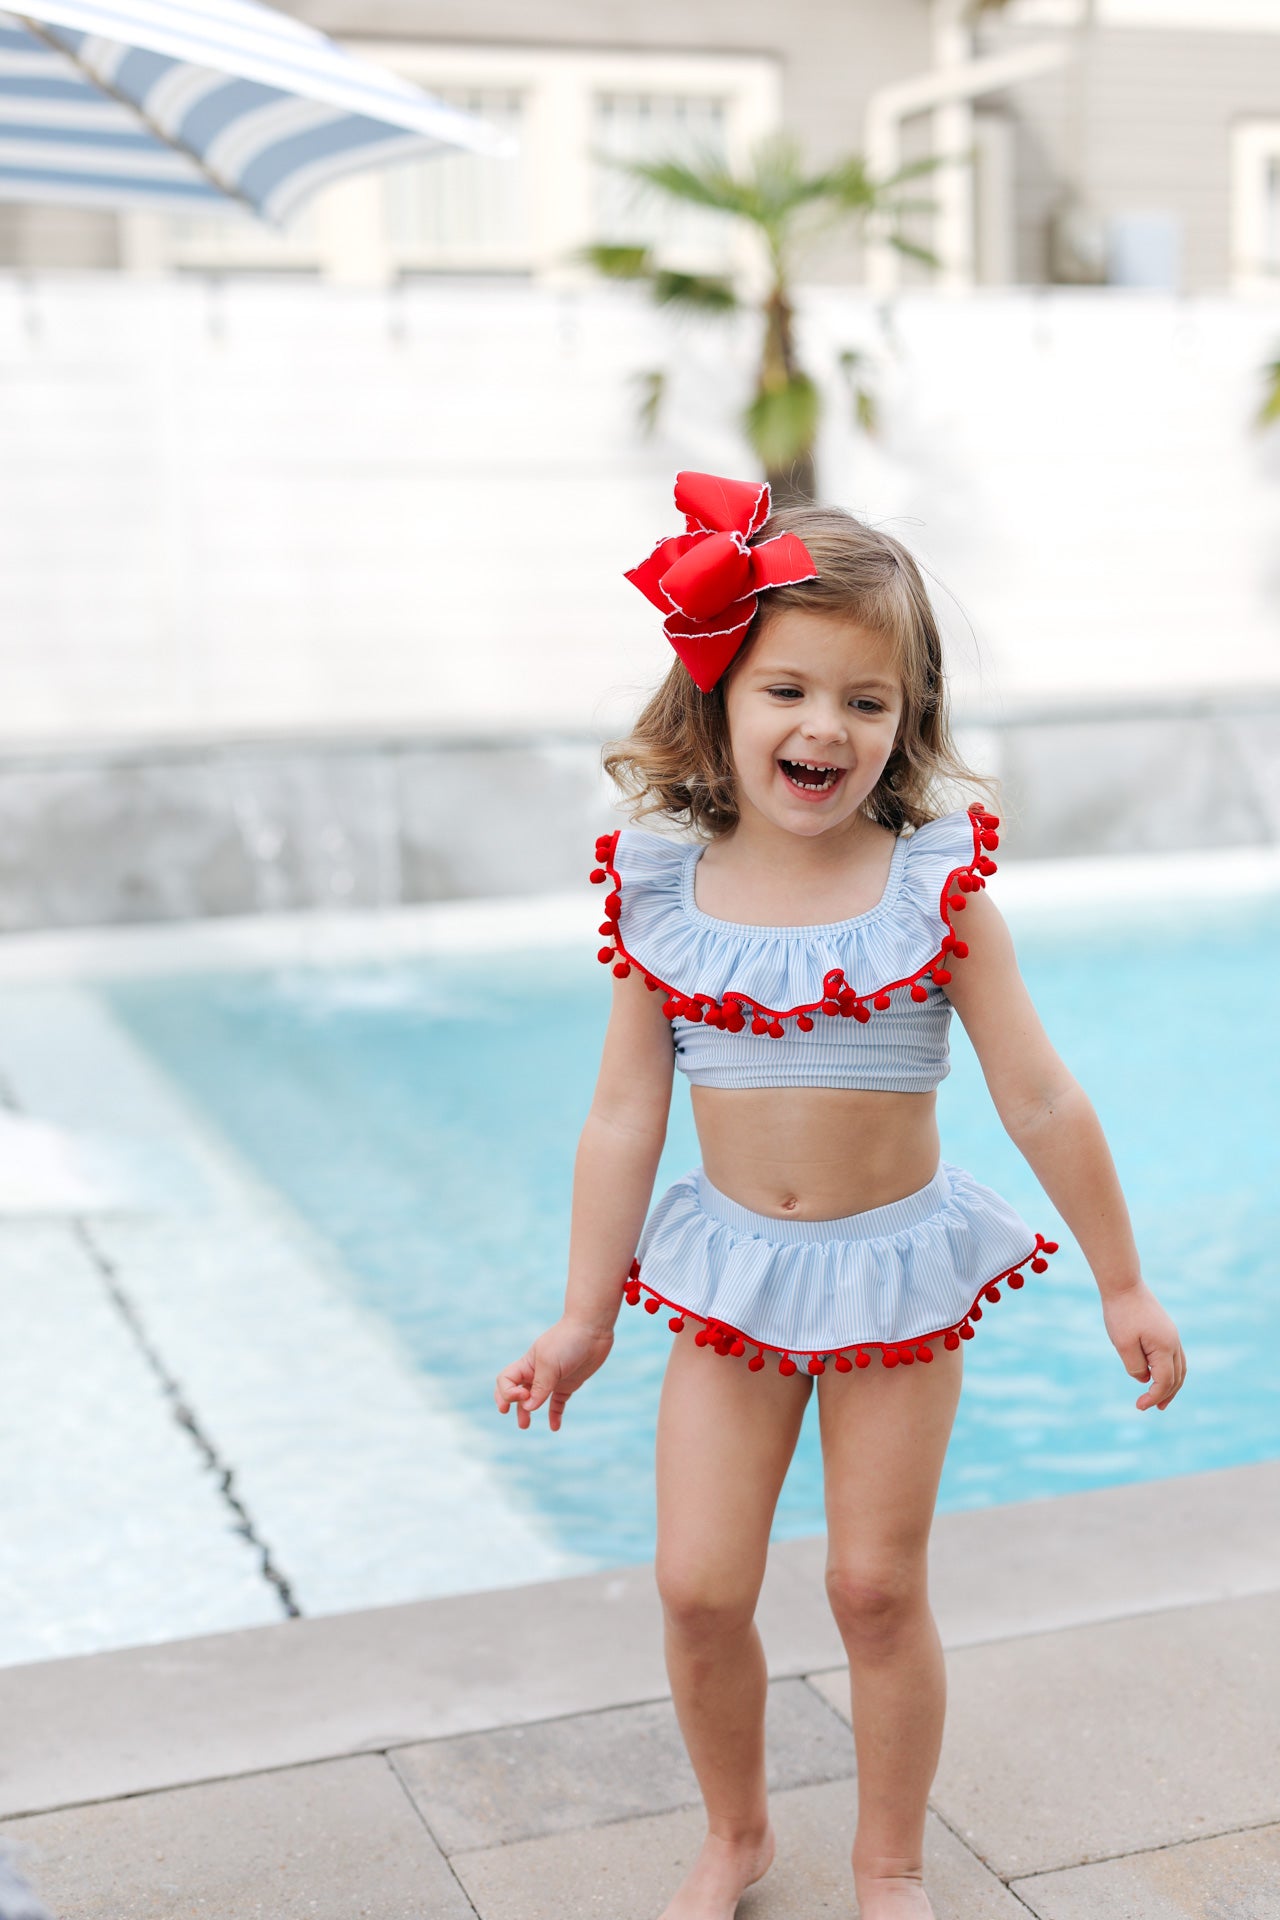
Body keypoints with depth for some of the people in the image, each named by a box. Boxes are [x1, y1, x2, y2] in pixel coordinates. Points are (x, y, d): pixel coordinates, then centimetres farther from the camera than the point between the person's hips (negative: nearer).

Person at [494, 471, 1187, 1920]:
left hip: (896, 1268, -2)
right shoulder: (663, 892, -7)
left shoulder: (935, 885, -12)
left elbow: (1041, 1103, -7)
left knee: (877, 1586, 7)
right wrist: (581, 1317, 2)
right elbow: (624, 1119, -1)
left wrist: (1122, 1287, -1)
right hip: (729, 1273, 2)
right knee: (698, 1585, 3)